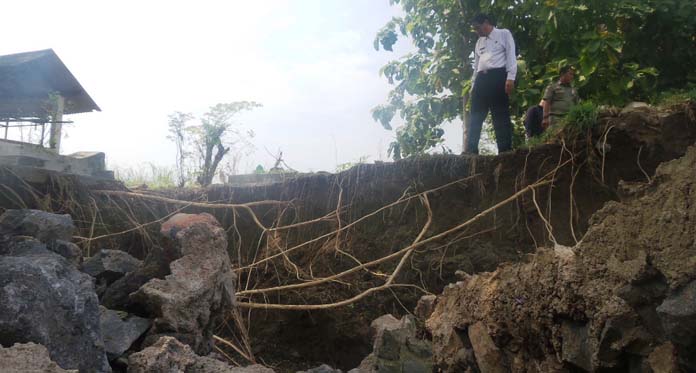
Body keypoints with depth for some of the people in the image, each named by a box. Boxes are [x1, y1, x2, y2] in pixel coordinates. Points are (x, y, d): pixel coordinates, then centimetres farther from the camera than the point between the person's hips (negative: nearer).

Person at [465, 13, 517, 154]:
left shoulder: (504, 34, 9)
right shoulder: (479, 41, 26)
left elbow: (511, 55, -2)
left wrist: (510, 77, -14)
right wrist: (474, 85, 15)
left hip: (498, 75, -6)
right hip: (481, 78, 6)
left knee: (501, 116, -9)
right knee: (475, 116, -2)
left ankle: (505, 151, -10)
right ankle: (470, 151, -3)